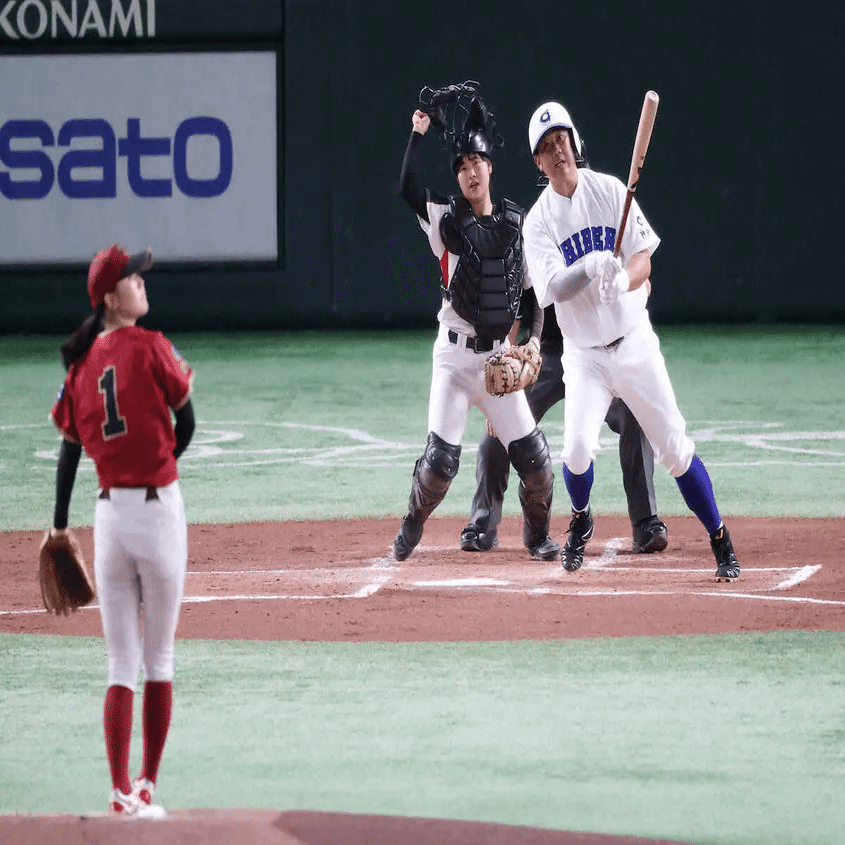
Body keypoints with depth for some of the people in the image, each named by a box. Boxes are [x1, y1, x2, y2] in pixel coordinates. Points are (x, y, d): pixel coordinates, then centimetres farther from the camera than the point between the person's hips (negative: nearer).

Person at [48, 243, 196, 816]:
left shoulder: (81, 363, 5)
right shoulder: (151, 347, -8)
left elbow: (70, 447, 8)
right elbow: (186, 421, -1)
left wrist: (59, 526, 14)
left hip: (109, 510, 4)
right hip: (160, 505, -4)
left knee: (121, 666, 8)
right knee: (159, 661, 8)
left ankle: (121, 791, 0)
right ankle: (147, 786, 11)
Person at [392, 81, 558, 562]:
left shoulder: (518, 225, 6)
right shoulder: (447, 220, -1)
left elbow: (539, 288, 11)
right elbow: (408, 189, -19)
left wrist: (534, 341, 0)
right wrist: (418, 133, -16)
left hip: (500, 354, 2)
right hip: (455, 353, -2)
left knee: (534, 457, -3)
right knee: (441, 459, -10)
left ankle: (537, 534, 21)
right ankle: (414, 525, 17)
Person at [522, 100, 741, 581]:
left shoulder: (610, 190, -1)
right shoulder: (538, 221, -4)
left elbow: (644, 254, -5)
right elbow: (554, 287, -17)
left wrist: (625, 278, -27)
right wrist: (591, 267, -36)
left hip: (634, 341, 0)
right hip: (584, 355, 0)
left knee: (676, 448, -4)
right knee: (578, 447, -17)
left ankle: (722, 544, 8)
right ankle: (581, 523, 14)